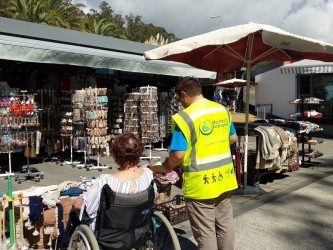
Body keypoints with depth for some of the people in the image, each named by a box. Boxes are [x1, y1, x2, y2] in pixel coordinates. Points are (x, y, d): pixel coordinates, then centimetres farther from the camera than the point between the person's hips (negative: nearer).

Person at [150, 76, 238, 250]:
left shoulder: (184, 118, -17)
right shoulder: (223, 110, 4)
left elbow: (178, 154, -21)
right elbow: (233, 138, 15)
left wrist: (163, 168, -4)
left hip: (201, 184, -7)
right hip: (224, 179, 7)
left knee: (205, 233, 6)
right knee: (225, 225, 21)